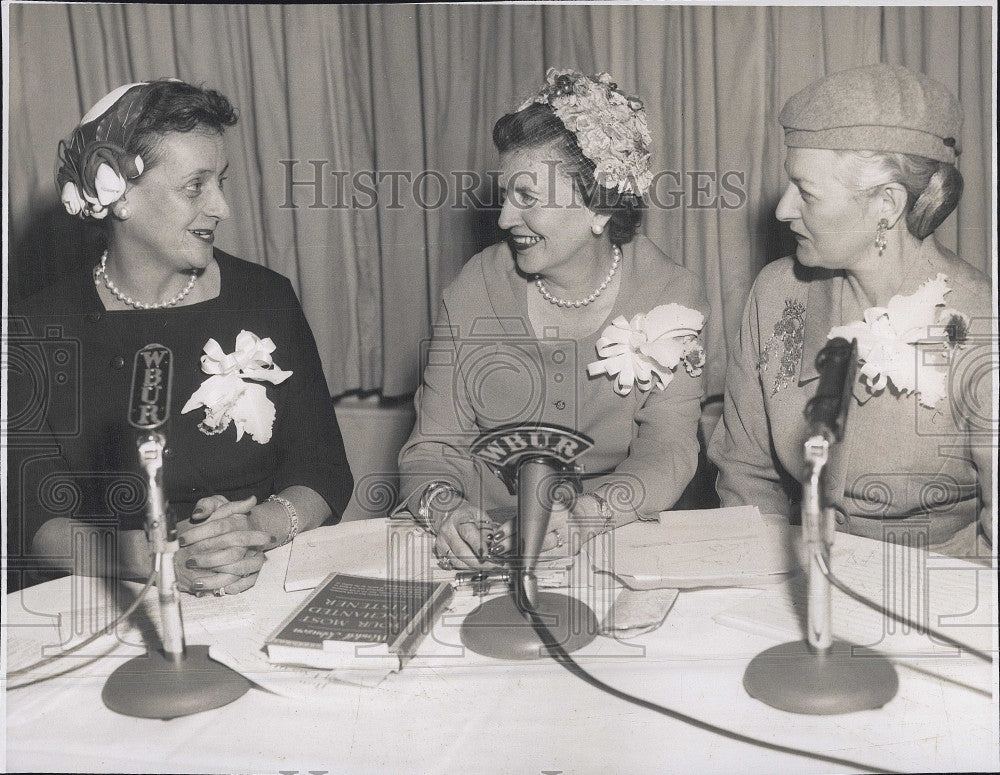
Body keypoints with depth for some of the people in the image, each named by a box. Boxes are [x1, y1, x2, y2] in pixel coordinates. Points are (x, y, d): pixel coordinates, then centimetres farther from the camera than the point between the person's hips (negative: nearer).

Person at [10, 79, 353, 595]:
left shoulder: (266, 298, 5)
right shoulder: (43, 327, 0)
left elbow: (324, 472, 4)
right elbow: (39, 517, -6)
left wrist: (257, 529, -18)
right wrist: (156, 559, -23)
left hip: (278, 589, 0)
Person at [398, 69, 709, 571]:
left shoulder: (670, 297, -3)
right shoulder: (476, 289, 0)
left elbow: (668, 452, -12)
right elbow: (434, 444, -1)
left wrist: (577, 517, -31)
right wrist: (443, 509, -25)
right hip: (484, 557, 3)